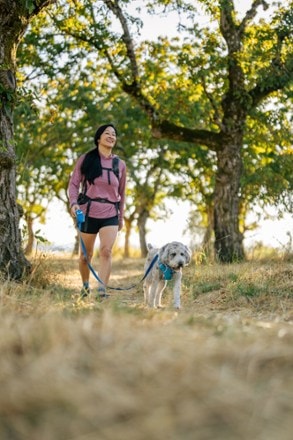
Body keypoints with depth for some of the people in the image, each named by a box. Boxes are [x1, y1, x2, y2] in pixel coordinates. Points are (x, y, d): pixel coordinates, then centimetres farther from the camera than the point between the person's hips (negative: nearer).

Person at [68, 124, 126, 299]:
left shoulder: (120, 164, 7)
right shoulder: (85, 159, 1)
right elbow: (74, 183, 0)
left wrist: (121, 216, 18)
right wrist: (74, 202, -16)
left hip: (110, 214, 1)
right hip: (88, 212, -1)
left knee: (106, 250, -17)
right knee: (86, 254, 9)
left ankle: (102, 290, -18)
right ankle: (85, 286, 31)